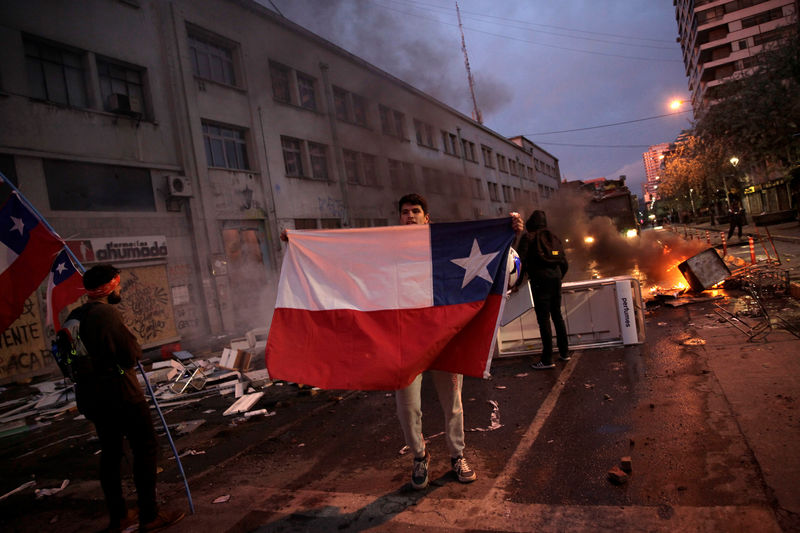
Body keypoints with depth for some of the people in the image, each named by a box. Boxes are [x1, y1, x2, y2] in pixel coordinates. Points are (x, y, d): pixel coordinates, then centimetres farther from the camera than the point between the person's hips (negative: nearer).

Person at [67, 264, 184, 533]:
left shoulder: (74, 316, 7)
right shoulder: (107, 312, -18)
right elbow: (131, 355, -18)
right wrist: (136, 348, 1)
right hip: (119, 392, -8)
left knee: (110, 452, 17)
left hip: (90, 396, 8)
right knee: (145, 448, 2)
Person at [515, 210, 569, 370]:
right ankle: (564, 352, 24)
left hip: (540, 280, -6)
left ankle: (547, 359, -3)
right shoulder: (554, 238, 16)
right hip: (556, 279, 6)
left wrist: (519, 280, -1)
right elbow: (564, 263, 16)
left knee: (543, 318, -5)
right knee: (557, 315, 17)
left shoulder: (528, 238, 0)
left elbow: (521, 259, -10)